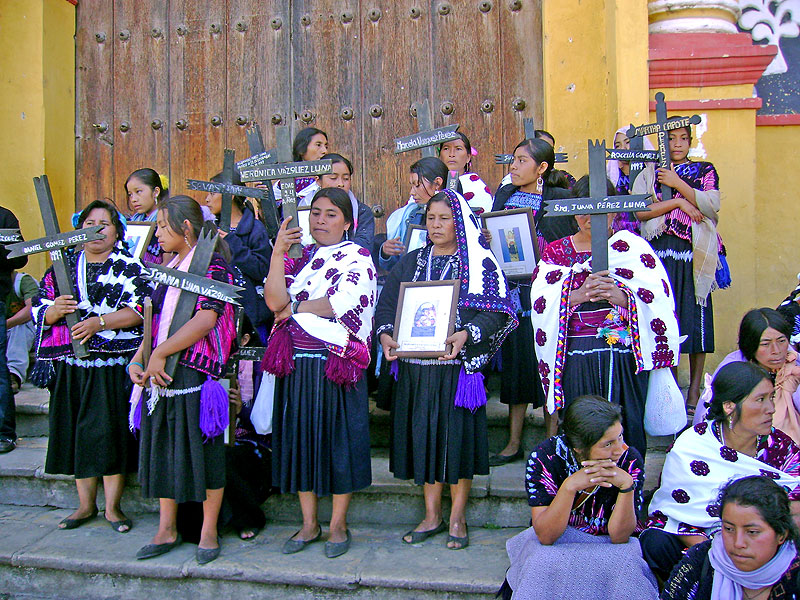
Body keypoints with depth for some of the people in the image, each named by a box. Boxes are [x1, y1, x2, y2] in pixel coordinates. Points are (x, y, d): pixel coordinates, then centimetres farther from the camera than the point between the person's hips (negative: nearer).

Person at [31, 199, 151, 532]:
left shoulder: (130, 267, 2)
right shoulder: (63, 266, 13)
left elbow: (140, 311, -10)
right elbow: (39, 310, 11)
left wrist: (99, 322, -19)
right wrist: (55, 310, -12)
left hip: (115, 364, -4)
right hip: (72, 364, 4)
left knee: (112, 432, -3)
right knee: (77, 432, 8)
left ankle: (112, 506, 10)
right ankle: (86, 504, 23)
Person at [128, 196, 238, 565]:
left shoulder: (212, 265, -9)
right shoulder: (168, 270, 17)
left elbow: (206, 319, -19)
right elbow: (156, 320, 18)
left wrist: (160, 354, -17)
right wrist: (138, 359, 3)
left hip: (196, 373, -8)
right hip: (160, 376, 8)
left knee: (202, 451, 1)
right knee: (163, 449, 12)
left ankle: (208, 532, 16)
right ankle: (166, 531, 26)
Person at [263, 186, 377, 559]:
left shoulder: (357, 258, 0)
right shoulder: (298, 257, 12)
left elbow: (342, 303, -17)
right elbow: (274, 301, -4)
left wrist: (293, 308, -7)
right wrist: (278, 252, -10)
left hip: (336, 362, -4)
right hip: (296, 364, 5)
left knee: (339, 438, 3)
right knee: (300, 437, 9)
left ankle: (338, 525, 19)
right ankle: (309, 524, 25)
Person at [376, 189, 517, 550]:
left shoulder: (479, 263, 2)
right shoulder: (411, 263, 14)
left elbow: (495, 312, -8)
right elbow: (387, 304, 8)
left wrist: (467, 334, -26)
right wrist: (385, 334, -12)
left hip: (458, 365, -3)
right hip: (415, 367, 4)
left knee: (458, 436, 0)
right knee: (424, 435, 8)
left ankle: (457, 519, 16)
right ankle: (431, 516, 22)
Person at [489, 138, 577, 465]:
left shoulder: (561, 199, -5)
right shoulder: (504, 195, 11)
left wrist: (541, 249, -19)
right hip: (513, 291, 5)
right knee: (515, 361, 10)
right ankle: (514, 443, 20)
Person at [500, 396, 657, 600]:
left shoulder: (630, 460, -16)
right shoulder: (545, 458, -20)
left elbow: (619, 537, -17)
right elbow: (545, 536, -23)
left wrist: (627, 485, -33)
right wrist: (570, 486, -38)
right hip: (556, 543, -2)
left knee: (625, 563, -30)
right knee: (544, 561, -33)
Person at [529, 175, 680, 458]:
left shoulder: (633, 246, 8)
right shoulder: (556, 252, 12)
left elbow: (659, 300, -4)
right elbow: (541, 304, -2)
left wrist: (620, 296, -22)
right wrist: (579, 295, -20)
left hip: (625, 357, 0)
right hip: (577, 358, 1)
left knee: (627, 432, 1)